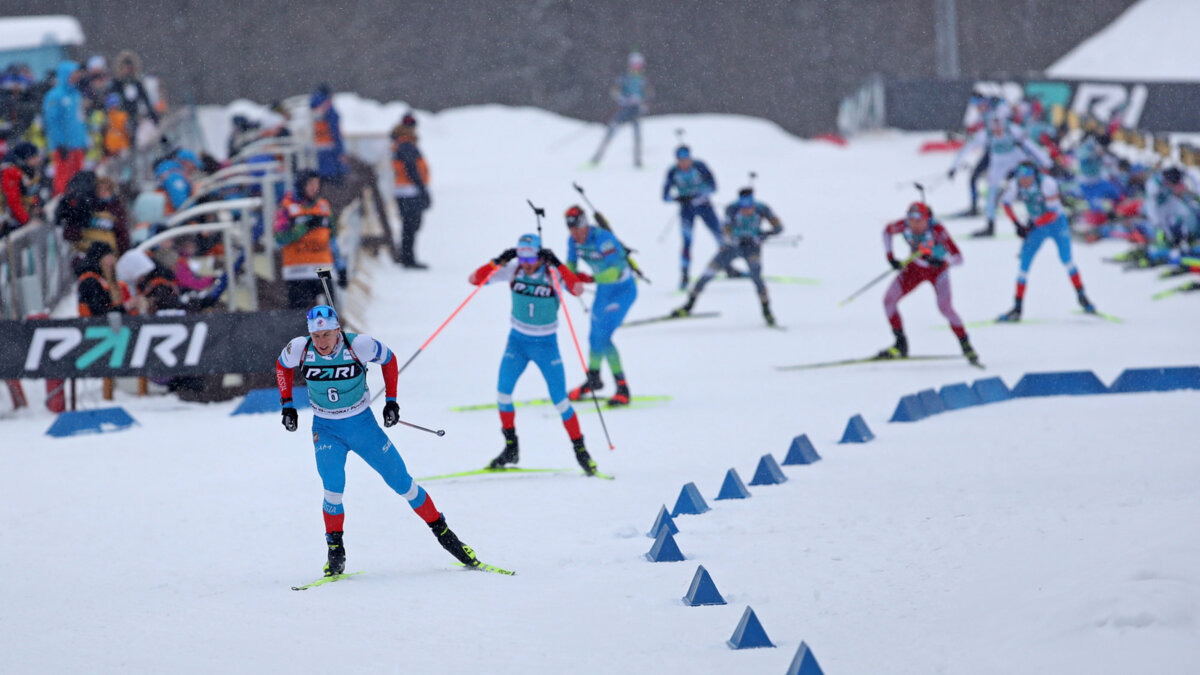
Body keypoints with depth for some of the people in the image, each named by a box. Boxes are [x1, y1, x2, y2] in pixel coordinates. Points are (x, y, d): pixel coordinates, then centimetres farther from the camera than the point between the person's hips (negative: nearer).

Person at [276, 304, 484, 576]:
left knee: (401, 481, 3)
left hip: (362, 423, 0)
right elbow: (282, 366, 6)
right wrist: (287, 405, 1)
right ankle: (335, 551, -3)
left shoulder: (359, 345, -22)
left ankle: (442, 532, 18)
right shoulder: (299, 349, -17)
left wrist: (391, 400, -2)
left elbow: (389, 359, -1)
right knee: (333, 487, -20)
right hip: (325, 429, 0)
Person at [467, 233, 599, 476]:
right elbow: (474, 279, -11)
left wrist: (557, 265, -37)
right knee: (503, 391, -9)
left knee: (559, 400, -4)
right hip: (517, 340, 3)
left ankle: (580, 450, 10)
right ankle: (511, 448, 7)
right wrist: (497, 262, -24)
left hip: (546, 344, -3)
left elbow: (577, 289, -33)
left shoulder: (552, 274, -15)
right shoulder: (513, 271, -8)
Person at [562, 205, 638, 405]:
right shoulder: (573, 240, -7)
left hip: (623, 289, -8)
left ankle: (623, 388, -14)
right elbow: (570, 265, 4)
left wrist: (591, 278, -47)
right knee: (595, 337, 17)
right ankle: (593, 379, 42)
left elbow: (618, 270, -35)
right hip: (603, 290, 8)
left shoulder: (603, 238, -29)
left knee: (603, 336, -19)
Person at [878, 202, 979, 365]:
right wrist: (890, 257, -5)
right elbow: (887, 231, 2)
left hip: (937, 270, -4)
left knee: (945, 307, -24)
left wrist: (943, 262, -54)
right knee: (889, 300, -9)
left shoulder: (937, 230, -34)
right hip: (915, 268, 4)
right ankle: (901, 345, 7)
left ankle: (966, 346, -4)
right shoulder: (904, 225, -23)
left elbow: (958, 258, -35)